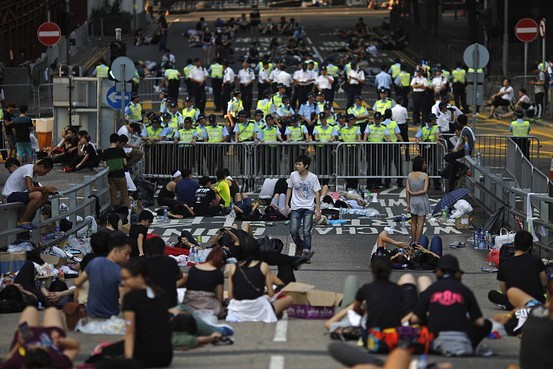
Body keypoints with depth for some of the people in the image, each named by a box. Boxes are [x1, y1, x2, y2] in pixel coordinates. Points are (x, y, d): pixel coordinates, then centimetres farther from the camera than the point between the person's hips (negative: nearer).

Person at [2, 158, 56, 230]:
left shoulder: (35, 172, 10)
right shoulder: (29, 169, -20)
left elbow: (37, 187, 18)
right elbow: (30, 189, -30)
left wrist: (48, 190, -1)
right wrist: (44, 188, -16)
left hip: (19, 193, 10)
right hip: (10, 195, -10)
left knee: (44, 197, 1)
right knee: (37, 195, -30)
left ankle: (27, 219, -1)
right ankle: (22, 222, -18)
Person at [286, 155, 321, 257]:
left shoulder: (313, 177, -7)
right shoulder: (293, 175, -1)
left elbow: (317, 194, -3)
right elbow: (289, 189, 12)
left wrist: (318, 210, -6)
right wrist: (287, 204, 9)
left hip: (308, 208, -2)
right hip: (295, 207, 2)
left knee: (307, 232, -6)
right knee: (293, 230, -6)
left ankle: (306, 252, 1)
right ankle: (299, 246, 21)